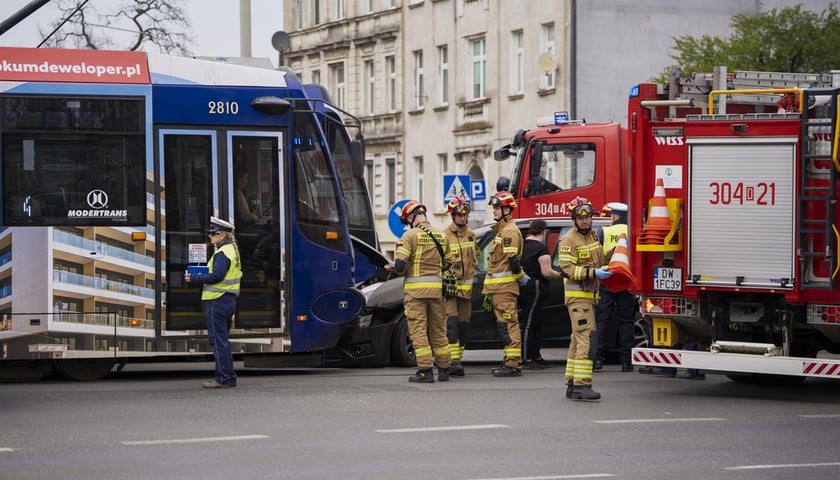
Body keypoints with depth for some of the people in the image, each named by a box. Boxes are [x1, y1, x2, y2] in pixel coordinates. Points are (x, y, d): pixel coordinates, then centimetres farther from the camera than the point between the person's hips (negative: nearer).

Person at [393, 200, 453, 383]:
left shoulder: (410, 236, -9)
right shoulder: (441, 236, 8)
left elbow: (399, 266, -14)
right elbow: (447, 263, 15)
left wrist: (400, 269, 7)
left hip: (415, 288, -5)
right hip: (436, 288, 5)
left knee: (418, 330, -2)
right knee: (438, 330, 13)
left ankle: (426, 370, -7)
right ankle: (444, 369, 16)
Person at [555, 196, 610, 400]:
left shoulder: (593, 236, 16)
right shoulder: (569, 240, -11)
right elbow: (568, 269, -20)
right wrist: (593, 273, -28)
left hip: (590, 295, 9)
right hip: (577, 296, -9)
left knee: (578, 341, 12)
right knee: (587, 339, -18)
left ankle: (572, 384, 16)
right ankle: (581, 385, -23)